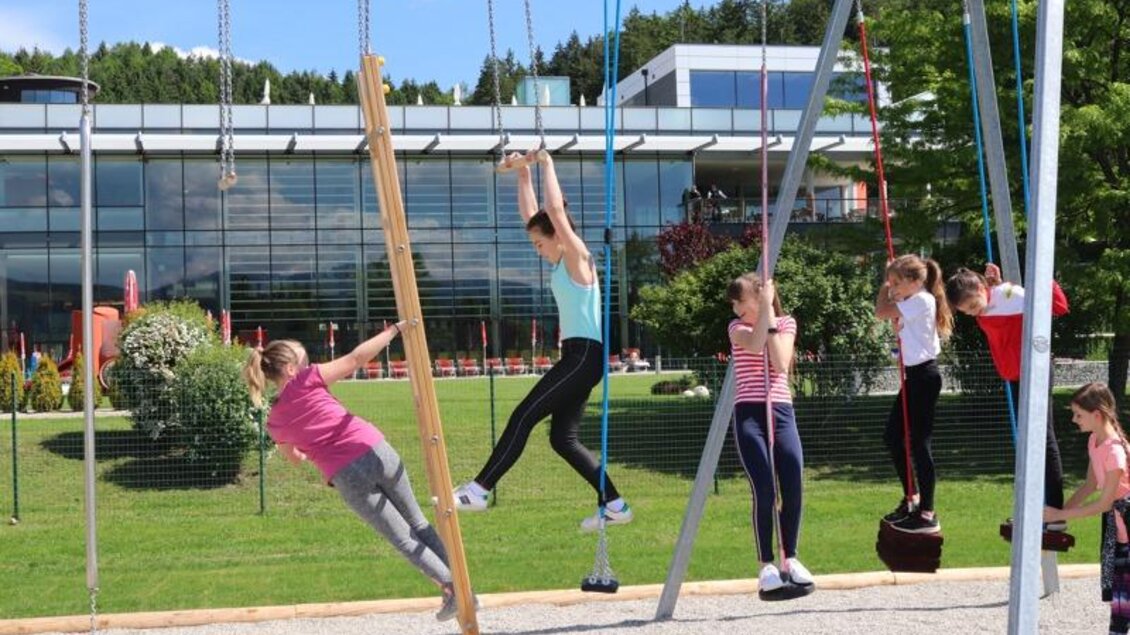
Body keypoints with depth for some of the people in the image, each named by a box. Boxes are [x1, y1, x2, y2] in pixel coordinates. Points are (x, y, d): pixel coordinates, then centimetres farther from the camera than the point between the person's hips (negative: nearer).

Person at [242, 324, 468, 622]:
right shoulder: (306, 380, -2)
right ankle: (459, 585, 15)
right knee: (418, 523, 17)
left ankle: (451, 586, 1)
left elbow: (296, 457, 27)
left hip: (348, 478, 1)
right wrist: (396, 328, -1)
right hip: (376, 451, -1)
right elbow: (358, 356, -7)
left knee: (403, 539, 12)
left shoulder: (275, 423, 10)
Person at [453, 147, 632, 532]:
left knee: (524, 416, -13)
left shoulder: (578, 258, -7)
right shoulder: (561, 264, 17)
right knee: (563, 438, 7)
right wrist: (523, 176, 19)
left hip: (584, 355, -10)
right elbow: (531, 214, 23)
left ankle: (480, 489, -13)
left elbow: (556, 210, -18)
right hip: (576, 356, 10)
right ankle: (613, 504, 8)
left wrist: (547, 165, -10)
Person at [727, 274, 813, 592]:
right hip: (749, 413, -2)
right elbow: (755, 344, -18)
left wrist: (770, 320, -7)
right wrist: (764, 309, -14)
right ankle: (766, 564, -2)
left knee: (793, 488, -7)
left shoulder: (786, 323, 10)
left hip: (781, 411, 2)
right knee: (764, 490, -13)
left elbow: (781, 364, -7)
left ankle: (790, 557, 12)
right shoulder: (738, 327, 6)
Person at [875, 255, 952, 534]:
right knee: (893, 436, 15)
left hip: (924, 375, -10)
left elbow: (881, 311, -17)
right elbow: (885, 312, 17)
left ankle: (927, 515, -4)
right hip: (914, 375, 10)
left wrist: (887, 284, -2)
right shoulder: (911, 302, 12)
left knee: (920, 442, -8)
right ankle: (911, 497, 27)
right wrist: (888, 285, 7)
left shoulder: (921, 300, -15)